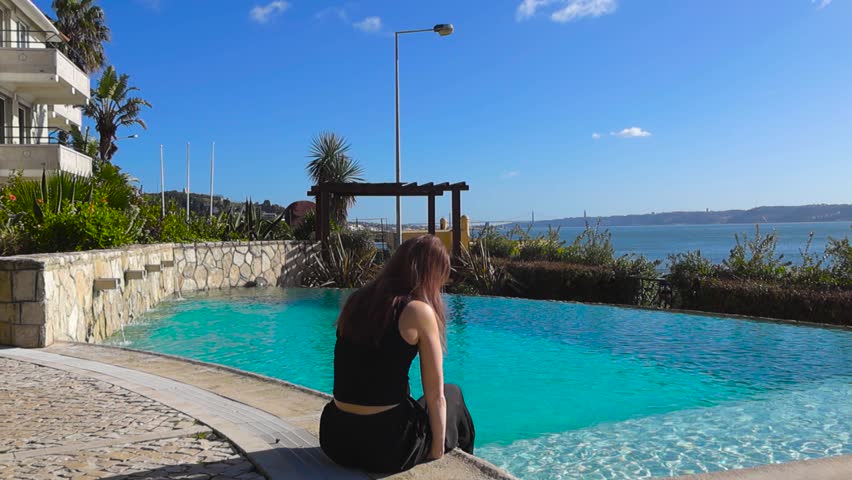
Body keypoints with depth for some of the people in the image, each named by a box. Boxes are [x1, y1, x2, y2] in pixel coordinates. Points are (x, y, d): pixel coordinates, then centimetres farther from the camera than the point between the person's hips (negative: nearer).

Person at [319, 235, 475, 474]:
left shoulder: (356, 301, 8)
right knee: (452, 394, 20)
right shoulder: (418, 311, -10)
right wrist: (437, 452, 2)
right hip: (386, 447, -6)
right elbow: (435, 397, -9)